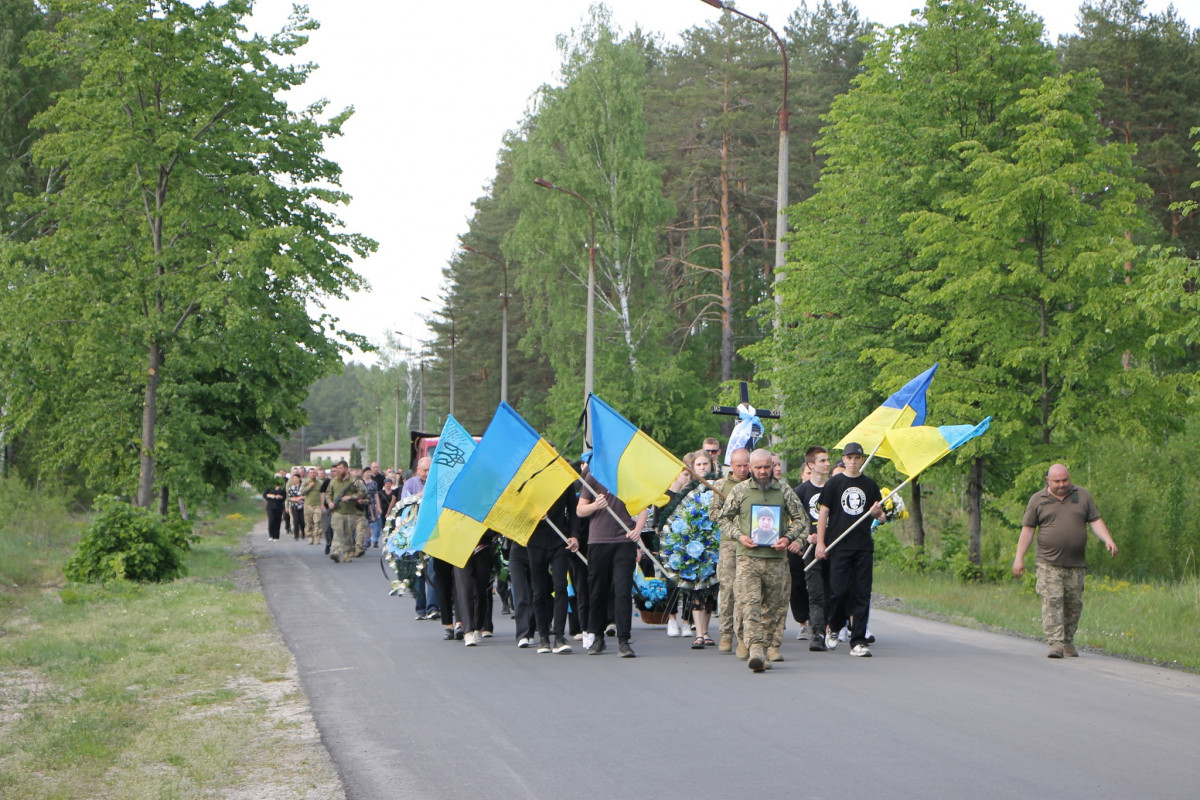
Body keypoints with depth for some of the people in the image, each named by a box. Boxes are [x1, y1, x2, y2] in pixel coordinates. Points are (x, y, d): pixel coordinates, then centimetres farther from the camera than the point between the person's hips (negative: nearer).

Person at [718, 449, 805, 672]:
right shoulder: (739, 491, 6)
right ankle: (756, 647, -24)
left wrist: (788, 538, -3)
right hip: (748, 556, -2)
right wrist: (739, 535, -4)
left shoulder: (784, 491, 8)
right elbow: (725, 518, 13)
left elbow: (799, 519, 14)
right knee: (749, 603, -16)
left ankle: (770, 645, 16)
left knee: (773, 606, 6)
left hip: (776, 558, 2)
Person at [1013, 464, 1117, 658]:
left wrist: (1108, 540, -9)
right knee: (1052, 602, -12)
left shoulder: (1083, 496, 10)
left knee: (1074, 604, 6)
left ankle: (1069, 642, 20)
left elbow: (1095, 521, 9)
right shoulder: (1038, 500, 5)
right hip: (1049, 564, -2)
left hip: (1076, 564, 2)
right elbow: (1027, 529, 6)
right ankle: (1056, 644, -15)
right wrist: (1019, 558, 1)